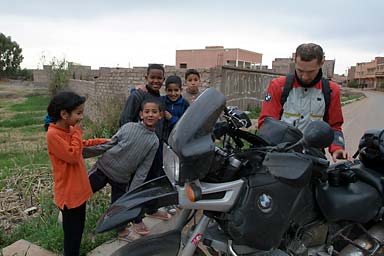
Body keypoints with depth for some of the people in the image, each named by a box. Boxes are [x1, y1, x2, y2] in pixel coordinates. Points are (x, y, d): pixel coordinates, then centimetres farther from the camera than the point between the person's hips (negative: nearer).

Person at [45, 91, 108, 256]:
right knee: (72, 233, 6)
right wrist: (77, 132, -19)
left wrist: (104, 141, 14)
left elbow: (81, 145, 20)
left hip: (79, 189, 9)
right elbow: (73, 156, -25)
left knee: (79, 229, 22)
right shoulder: (53, 134, -23)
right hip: (68, 193, -9)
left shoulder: (69, 129, 4)